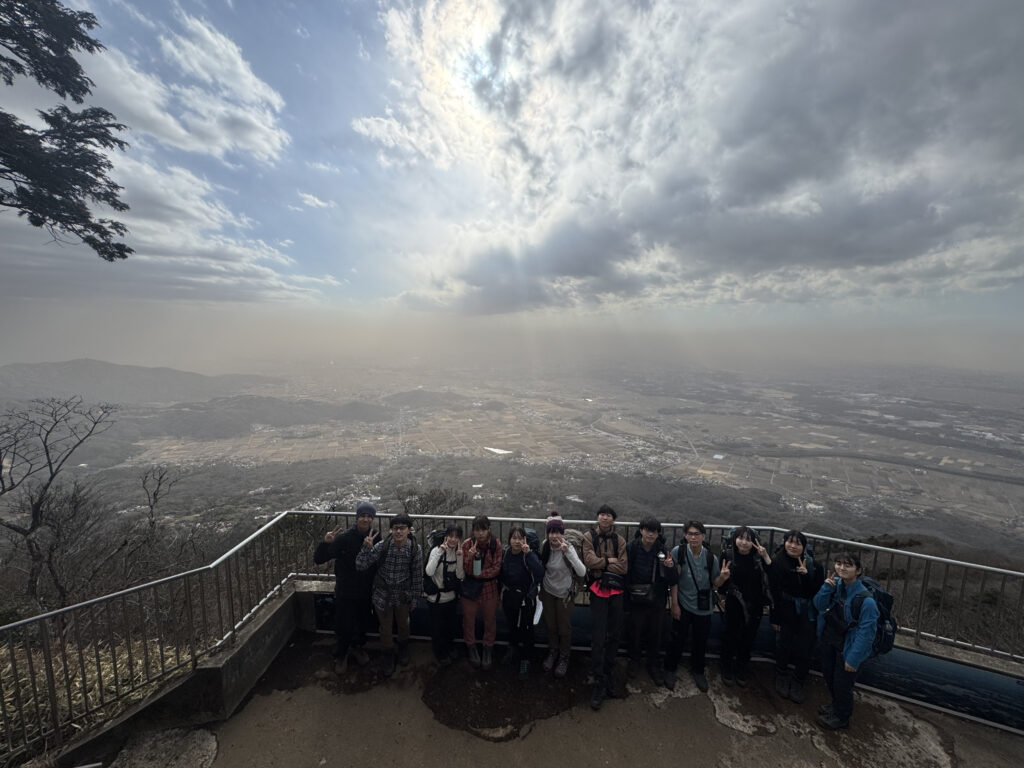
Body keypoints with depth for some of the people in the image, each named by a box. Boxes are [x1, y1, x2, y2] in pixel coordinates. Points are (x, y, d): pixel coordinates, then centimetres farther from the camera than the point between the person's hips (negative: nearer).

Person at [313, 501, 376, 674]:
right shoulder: (344, 538, -21)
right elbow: (318, 559, -22)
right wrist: (325, 543, -37)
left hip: (365, 592, 3)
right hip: (345, 592, -3)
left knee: (363, 623, 21)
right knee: (344, 627, 11)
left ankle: (357, 647, 49)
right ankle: (340, 656, 39)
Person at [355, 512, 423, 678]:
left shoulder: (415, 550, -20)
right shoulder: (381, 546, -22)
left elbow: (417, 576, -8)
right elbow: (360, 566, -18)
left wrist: (414, 599, 1)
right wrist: (366, 548, -33)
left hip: (403, 596, 1)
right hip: (383, 595, 0)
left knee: (403, 624, 24)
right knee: (386, 628, 19)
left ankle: (403, 649, 55)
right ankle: (388, 656, 47)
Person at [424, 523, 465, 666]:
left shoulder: (458, 552, -6)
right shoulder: (437, 550, -19)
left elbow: (461, 576, -12)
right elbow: (429, 572, -33)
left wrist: (460, 557, -25)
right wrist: (439, 552, -37)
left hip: (451, 597, 4)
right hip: (436, 597, -4)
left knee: (450, 626, 22)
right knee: (437, 628, 13)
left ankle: (450, 649, 48)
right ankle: (440, 654, 38)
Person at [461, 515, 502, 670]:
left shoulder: (496, 544, -14)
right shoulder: (467, 544, -14)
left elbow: (497, 568, -11)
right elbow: (465, 570, -13)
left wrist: (479, 574, -19)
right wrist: (470, 557, -32)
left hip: (489, 587, 0)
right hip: (470, 587, 0)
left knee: (490, 620, 14)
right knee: (469, 620, 16)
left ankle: (488, 650, 38)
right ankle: (471, 648, 41)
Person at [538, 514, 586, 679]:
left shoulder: (569, 548, -25)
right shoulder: (544, 546, -14)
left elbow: (582, 572, -35)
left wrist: (568, 552, -43)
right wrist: (540, 587, 4)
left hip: (564, 593, -3)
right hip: (547, 592, 3)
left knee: (564, 627, 13)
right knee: (550, 625, 20)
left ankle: (564, 658, 37)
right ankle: (552, 652, 44)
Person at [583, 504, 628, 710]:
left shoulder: (620, 541, 6)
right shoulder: (589, 537, -1)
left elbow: (624, 567, -5)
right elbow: (590, 561, -14)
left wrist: (601, 563, -10)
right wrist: (610, 561, -7)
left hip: (616, 591, 3)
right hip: (598, 591, -3)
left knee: (614, 636, 13)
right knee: (598, 638, -4)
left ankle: (608, 674, 32)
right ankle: (599, 682, 8)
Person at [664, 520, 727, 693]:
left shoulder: (711, 558, -5)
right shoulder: (678, 552, -13)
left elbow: (714, 584, 2)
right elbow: (673, 581, -9)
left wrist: (722, 577, -18)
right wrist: (674, 604, -9)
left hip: (703, 608, 2)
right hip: (682, 606, -2)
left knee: (700, 641, 13)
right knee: (677, 640, 4)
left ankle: (697, 671, 39)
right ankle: (670, 670, 28)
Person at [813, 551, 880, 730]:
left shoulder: (866, 600, -29)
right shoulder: (836, 584, -11)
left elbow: (865, 633, -22)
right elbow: (819, 605, -6)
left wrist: (854, 658, -16)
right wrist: (826, 588, -23)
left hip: (848, 646, -5)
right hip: (829, 640, 5)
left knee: (842, 683, 16)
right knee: (828, 675, 24)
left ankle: (841, 717, 42)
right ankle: (836, 704, 52)